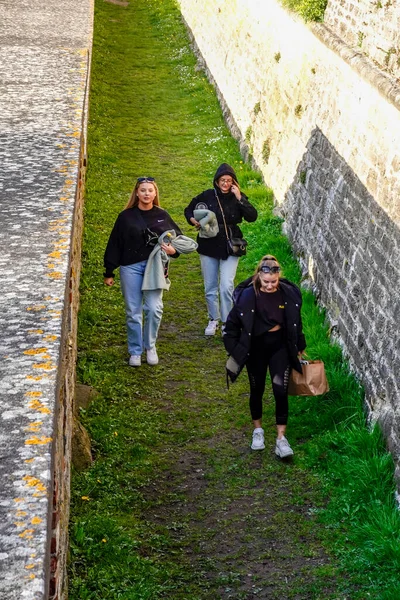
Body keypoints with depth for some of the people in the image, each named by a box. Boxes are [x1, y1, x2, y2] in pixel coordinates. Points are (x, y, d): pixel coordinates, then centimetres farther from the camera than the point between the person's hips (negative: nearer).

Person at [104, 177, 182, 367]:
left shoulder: (162, 216, 5)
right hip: (131, 268, 0)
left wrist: (173, 250, -8)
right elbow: (114, 244, 4)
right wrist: (109, 272, 3)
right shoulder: (126, 216, 2)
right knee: (133, 312, 4)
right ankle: (135, 351, 17)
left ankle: (150, 346, 11)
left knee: (154, 309, -11)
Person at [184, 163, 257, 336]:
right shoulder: (207, 196, -3)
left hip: (230, 249, -2)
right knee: (210, 288, 11)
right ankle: (213, 320, 30)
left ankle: (227, 323, 3)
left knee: (226, 287, -11)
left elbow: (252, 217, -17)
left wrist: (239, 198, -22)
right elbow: (189, 210, 11)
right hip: (208, 247, 2)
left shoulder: (238, 198, -3)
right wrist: (192, 220, -10)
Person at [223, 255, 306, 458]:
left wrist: (299, 348, 11)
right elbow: (232, 323, -6)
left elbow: (296, 323, 5)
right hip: (255, 347, -1)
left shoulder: (288, 293, -10)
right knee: (257, 390, 13)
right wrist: (233, 350, -5)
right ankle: (258, 430, 34)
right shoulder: (248, 295, -17)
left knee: (281, 390, -7)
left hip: (279, 346, 1)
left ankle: (281, 438, 0)